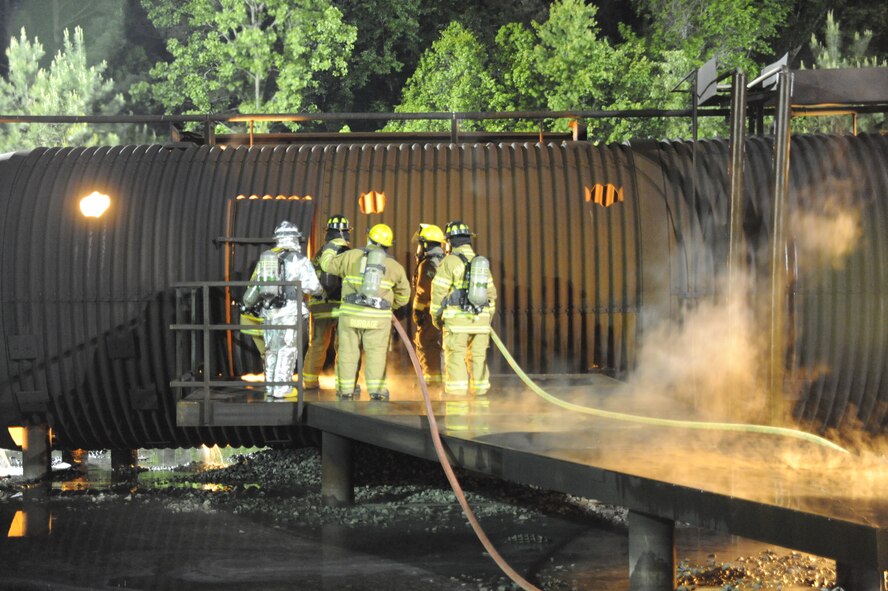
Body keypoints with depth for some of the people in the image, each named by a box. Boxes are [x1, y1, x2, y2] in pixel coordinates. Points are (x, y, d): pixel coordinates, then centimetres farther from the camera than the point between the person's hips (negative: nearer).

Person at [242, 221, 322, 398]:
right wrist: (320, 291, 16)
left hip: (268, 312, 5)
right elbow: (312, 286, -5)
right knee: (287, 353, -3)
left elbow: (254, 284, 15)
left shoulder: (265, 258, 11)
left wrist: (248, 303, 32)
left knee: (272, 352, 15)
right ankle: (280, 393, -7)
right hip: (289, 312, -5)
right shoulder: (299, 259, -6)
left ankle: (270, 391, 19)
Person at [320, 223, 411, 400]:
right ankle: (377, 391, -6)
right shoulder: (394, 266, 6)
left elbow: (327, 264, 13)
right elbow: (403, 292, 18)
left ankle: (346, 390, 10)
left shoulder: (352, 256, 1)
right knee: (375, 354, 1)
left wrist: (329, 250, 33)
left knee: (348, 352, 7)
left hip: (351, 313, 0)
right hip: (378, 317, 0)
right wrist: (392, 306, 35)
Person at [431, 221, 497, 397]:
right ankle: (480, 393, 9)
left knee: (455, 358, -3)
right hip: (480, 319, 5)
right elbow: (491, 293, 16)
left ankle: (456, 395, -7)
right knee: (478, 357, 10)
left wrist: (435, 316, 3)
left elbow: (438, 292, -8)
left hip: (456, 319, -5)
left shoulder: (450, 261, -7)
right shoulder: (481, 262, 13)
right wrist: (487, 320, 23)